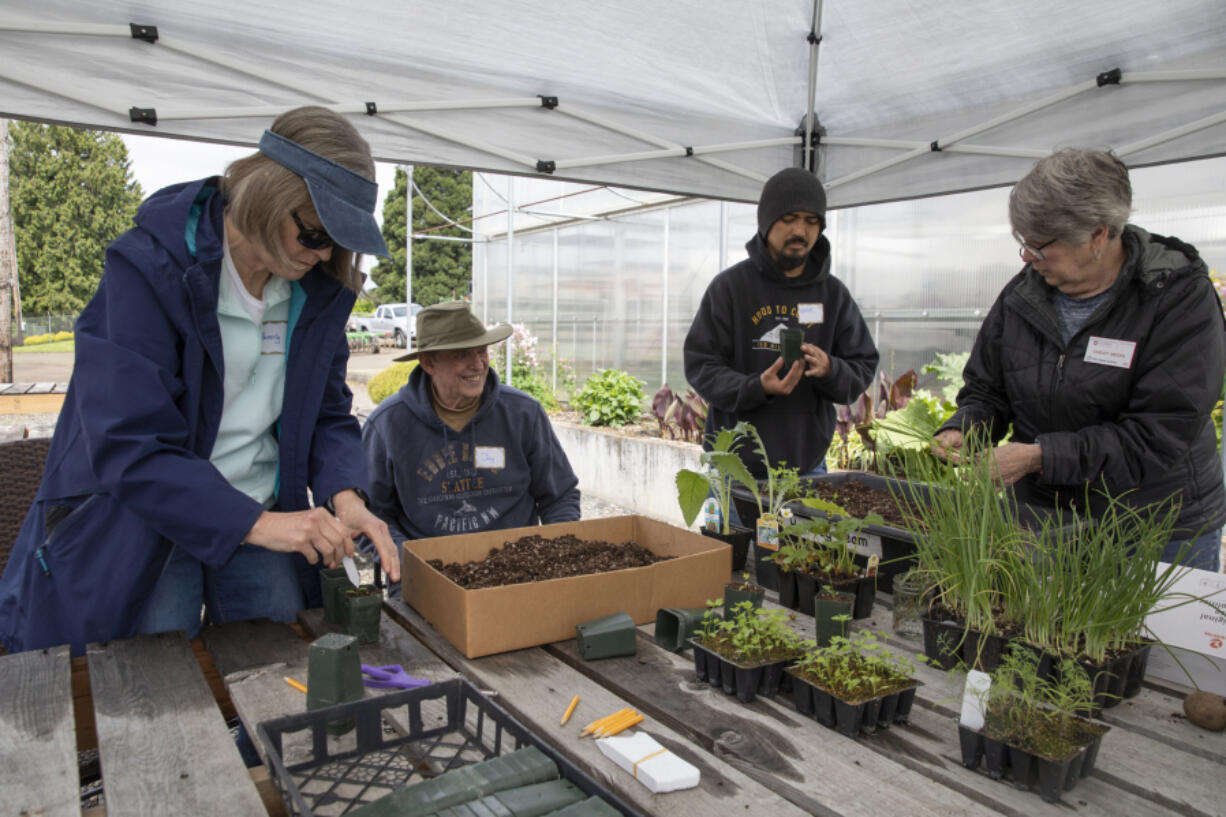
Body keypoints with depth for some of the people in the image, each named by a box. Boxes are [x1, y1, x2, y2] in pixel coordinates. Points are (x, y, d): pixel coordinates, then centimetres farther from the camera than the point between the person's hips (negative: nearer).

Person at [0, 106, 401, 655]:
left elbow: (327, 413, 2)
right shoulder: (148, 267, -19)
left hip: (262, 517, 5)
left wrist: (344, 494, -18)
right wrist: (256, 523, -31)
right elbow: (127, 445, -24)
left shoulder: (319, 288, -4)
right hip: (140, 524, -4)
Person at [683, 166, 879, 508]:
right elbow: (700, 367, -7)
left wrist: (830, 370, -18)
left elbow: (863, 369, 5)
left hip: (808, 466, 3)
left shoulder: (833, 294, 6)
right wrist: (758, 388, -24)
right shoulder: (730, 286, -3)